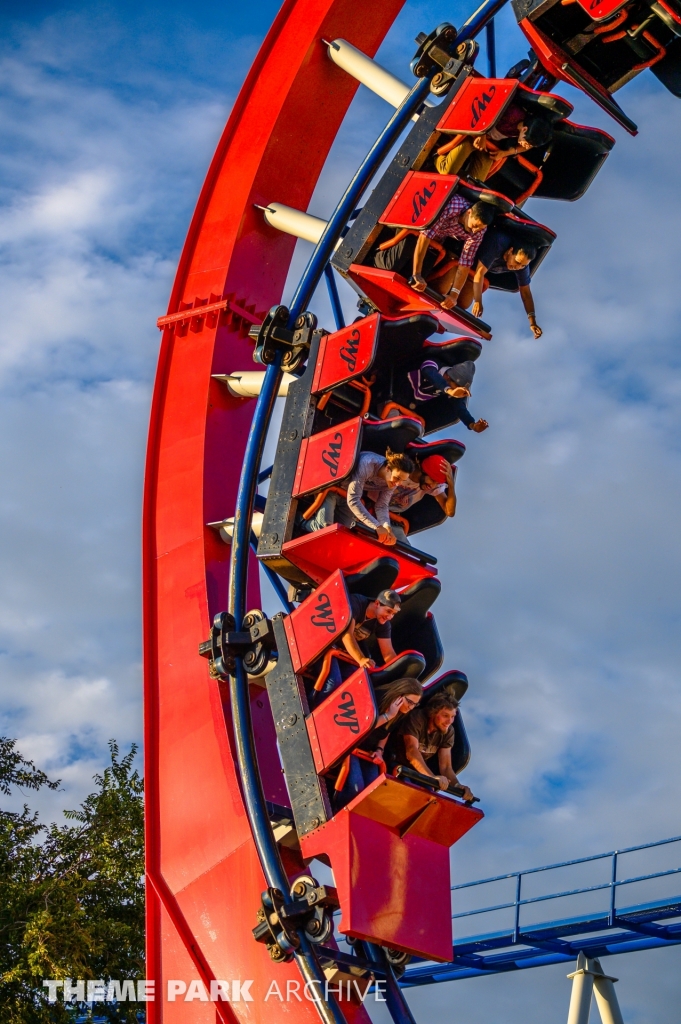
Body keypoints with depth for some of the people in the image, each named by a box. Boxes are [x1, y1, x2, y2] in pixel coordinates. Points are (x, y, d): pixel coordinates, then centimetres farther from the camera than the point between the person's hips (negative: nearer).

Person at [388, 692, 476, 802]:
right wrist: (433, 776, -51)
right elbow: (412, 752, -36)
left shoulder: (448, 732, -7)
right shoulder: (417, 718, -23)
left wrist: (457, 785, -33)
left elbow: (446, 766, -11)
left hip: (418, 773, 5)